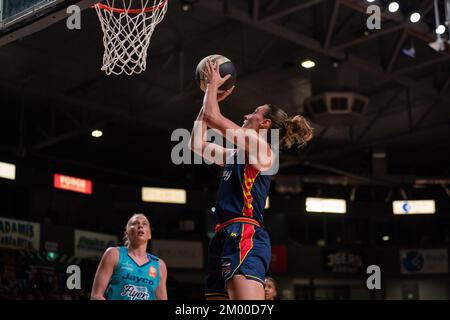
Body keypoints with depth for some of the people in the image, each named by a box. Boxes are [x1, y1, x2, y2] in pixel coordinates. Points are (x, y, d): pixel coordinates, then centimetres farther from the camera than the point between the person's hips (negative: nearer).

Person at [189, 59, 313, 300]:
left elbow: (212, 117, -4)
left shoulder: (261, 148, 0)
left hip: (245, 236, -9)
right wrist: (210, 97, 32)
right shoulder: (236, 155, 25)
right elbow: (197, 143, 31)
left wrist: (213, 85, 13)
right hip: (224, 237, 9)